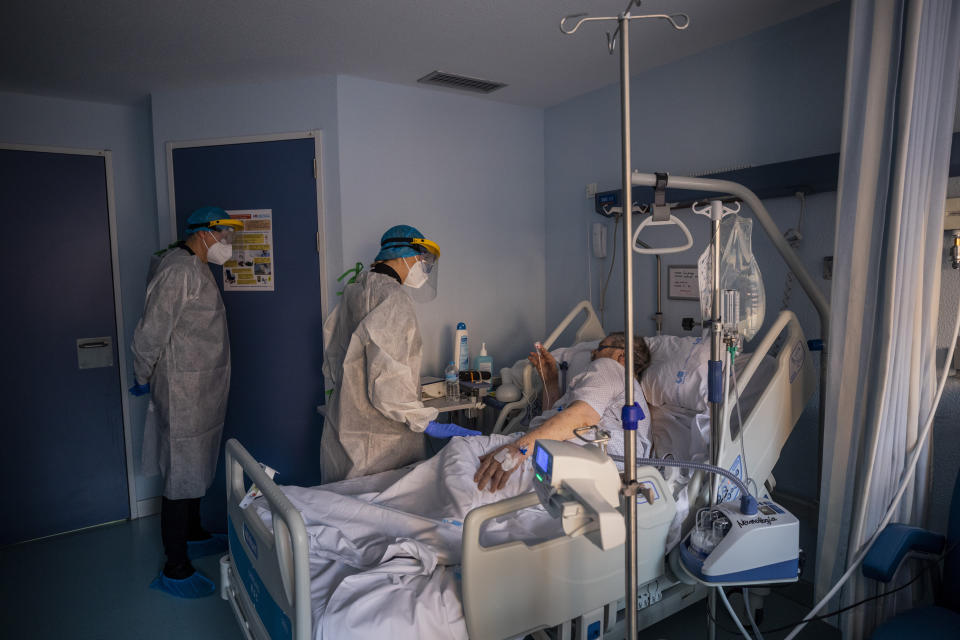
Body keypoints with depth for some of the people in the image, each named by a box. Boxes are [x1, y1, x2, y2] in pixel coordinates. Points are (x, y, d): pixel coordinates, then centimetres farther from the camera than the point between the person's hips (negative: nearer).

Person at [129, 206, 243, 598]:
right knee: (181, 475, -2)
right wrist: (143, 380, -6)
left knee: (197, 467, 22)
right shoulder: (178, 271, -20)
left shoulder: (196, 269, 13)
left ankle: (194, 535, 40)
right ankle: (175, 570, 10)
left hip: (203, 392, 10)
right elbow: (150, 332, -20)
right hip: (183, 392, -10)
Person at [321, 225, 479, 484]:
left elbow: (332, 369, 17)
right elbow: (388, 381, -24)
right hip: (381, 441, -9)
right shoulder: (393, 298, -17)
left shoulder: (353, 292, 10)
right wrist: (427, 422, -20)